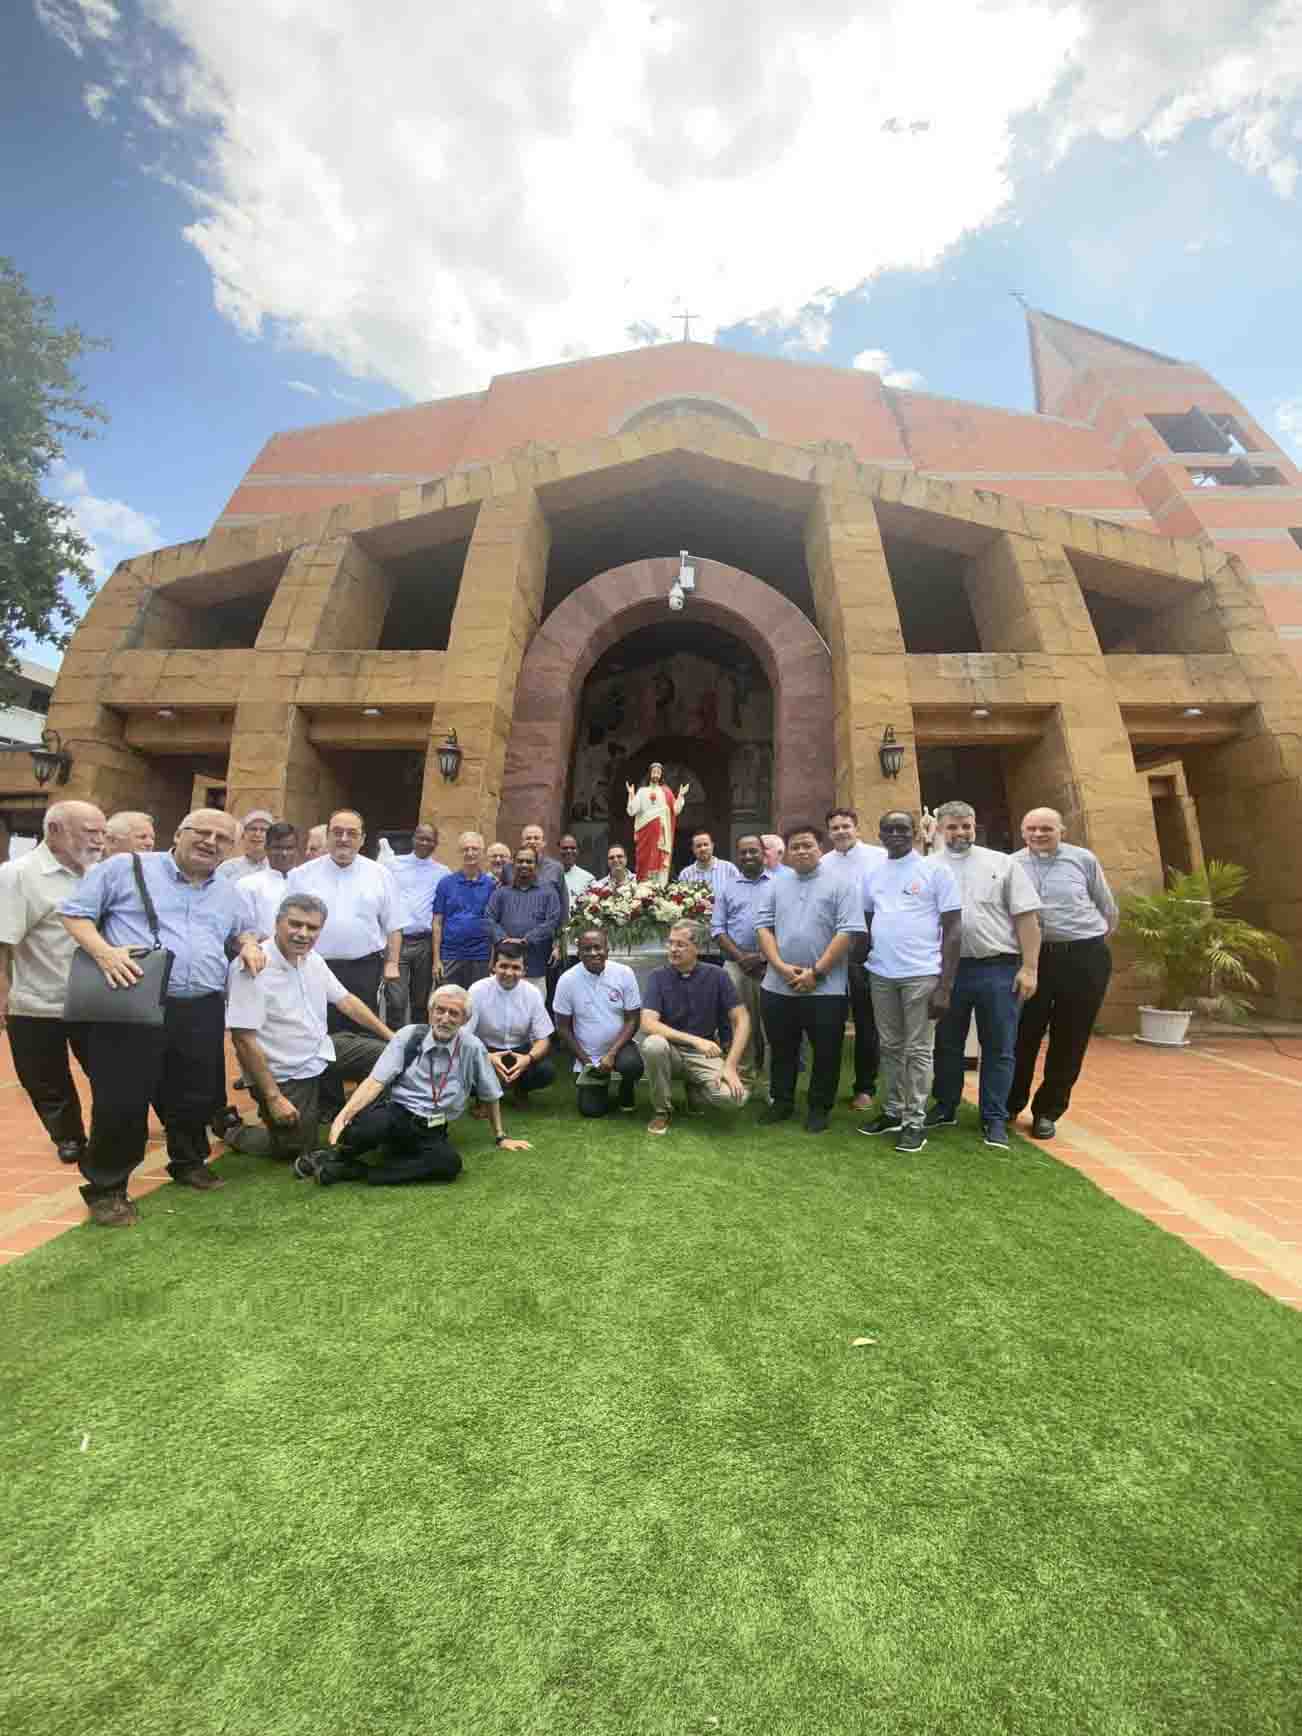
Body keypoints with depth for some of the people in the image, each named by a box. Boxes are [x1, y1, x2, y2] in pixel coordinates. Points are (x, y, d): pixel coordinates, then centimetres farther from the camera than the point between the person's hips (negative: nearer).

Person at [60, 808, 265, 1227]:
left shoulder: (229, 893, 16)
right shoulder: (125, 868, 0)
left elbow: (239, 930, 31)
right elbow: (75, 912, 1)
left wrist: (249, 944, 7)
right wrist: (102, 951, -16)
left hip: (201, 1012, 5)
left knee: (195, 1097, 14)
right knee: (121, 1100, 1)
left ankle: (189, 1162, 37)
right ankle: (106, 1187, 20)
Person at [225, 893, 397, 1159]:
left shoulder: (312, 959, -3)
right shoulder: (251, 968, -26)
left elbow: (346, 1001, 6)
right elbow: (243, 1040, -25)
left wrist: (392, 1037, 4)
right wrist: (273, 1097, -22)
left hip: (322, 1049, 7)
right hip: (285, 1075, -7)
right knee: (300, 1150, 3)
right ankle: (237, 1134, 26)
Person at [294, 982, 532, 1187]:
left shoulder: (472, 1048, -1)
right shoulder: (408, 1036, -1)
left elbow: (491, 1095, 11)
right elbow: (376, 1081, -8)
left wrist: (500, 1137, 19)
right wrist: (343, 1115, -23)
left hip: (431, 1132, 2)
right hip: (395, 1115, -1)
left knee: (450, 1162, -33)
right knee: (373, 1121, -38)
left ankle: (353, 1171, -22)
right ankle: (333, 1154, -4)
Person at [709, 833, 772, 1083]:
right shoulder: (727, 888, 11)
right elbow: (717, 928, 6)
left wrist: (768, 957, -9)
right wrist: (740, 956, -6)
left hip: (771, 965, -1)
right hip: (736, 965, 2)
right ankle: (744, 1074, 18)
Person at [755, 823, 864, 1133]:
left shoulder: (840, 883, -3)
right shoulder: (776, 884, 9)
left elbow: (848, 931, -11)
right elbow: (763, 926, 5)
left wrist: (816, 972, -14)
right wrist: (781, 966, -9)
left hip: (825, 989, -3)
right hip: (778, 987, 4)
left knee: (825, 1053, 8)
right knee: (781, 1049, 15)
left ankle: (819, 1108, 25)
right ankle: (782, 1101, 31)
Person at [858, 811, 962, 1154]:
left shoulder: (935, 869, -4)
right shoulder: (872, 873, 10)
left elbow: (953, 928, -6)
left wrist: (945, 985, -11)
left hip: (922, 974, -4)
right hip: (881, 974, 5)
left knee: (918, 1050, 3)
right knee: (890, 1047, 14)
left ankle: (915, 1121, 14)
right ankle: (893, 1112, 26)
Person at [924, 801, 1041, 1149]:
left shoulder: (1003, 863, 3)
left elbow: (1026, 917, 0)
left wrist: (1028, 967, -6)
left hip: (999, 968, -1)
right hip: (948, 969, 1)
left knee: (998, 1047, 7)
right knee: (947, 1044, 14)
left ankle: (995, 1119, 21)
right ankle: (945, 1107, 30)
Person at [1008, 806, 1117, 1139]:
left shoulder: (1083, 859, 1)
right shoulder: (1011, 865, 1)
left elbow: (1108, 908, 12)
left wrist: (1094, 940, 16)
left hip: (1084, 958, 0)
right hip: (1033, 958, 0)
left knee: (1070, 1040, 7)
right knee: (1023, 1036, 6)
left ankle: (1048, 1111, 23)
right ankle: (1010, 1105, 24)